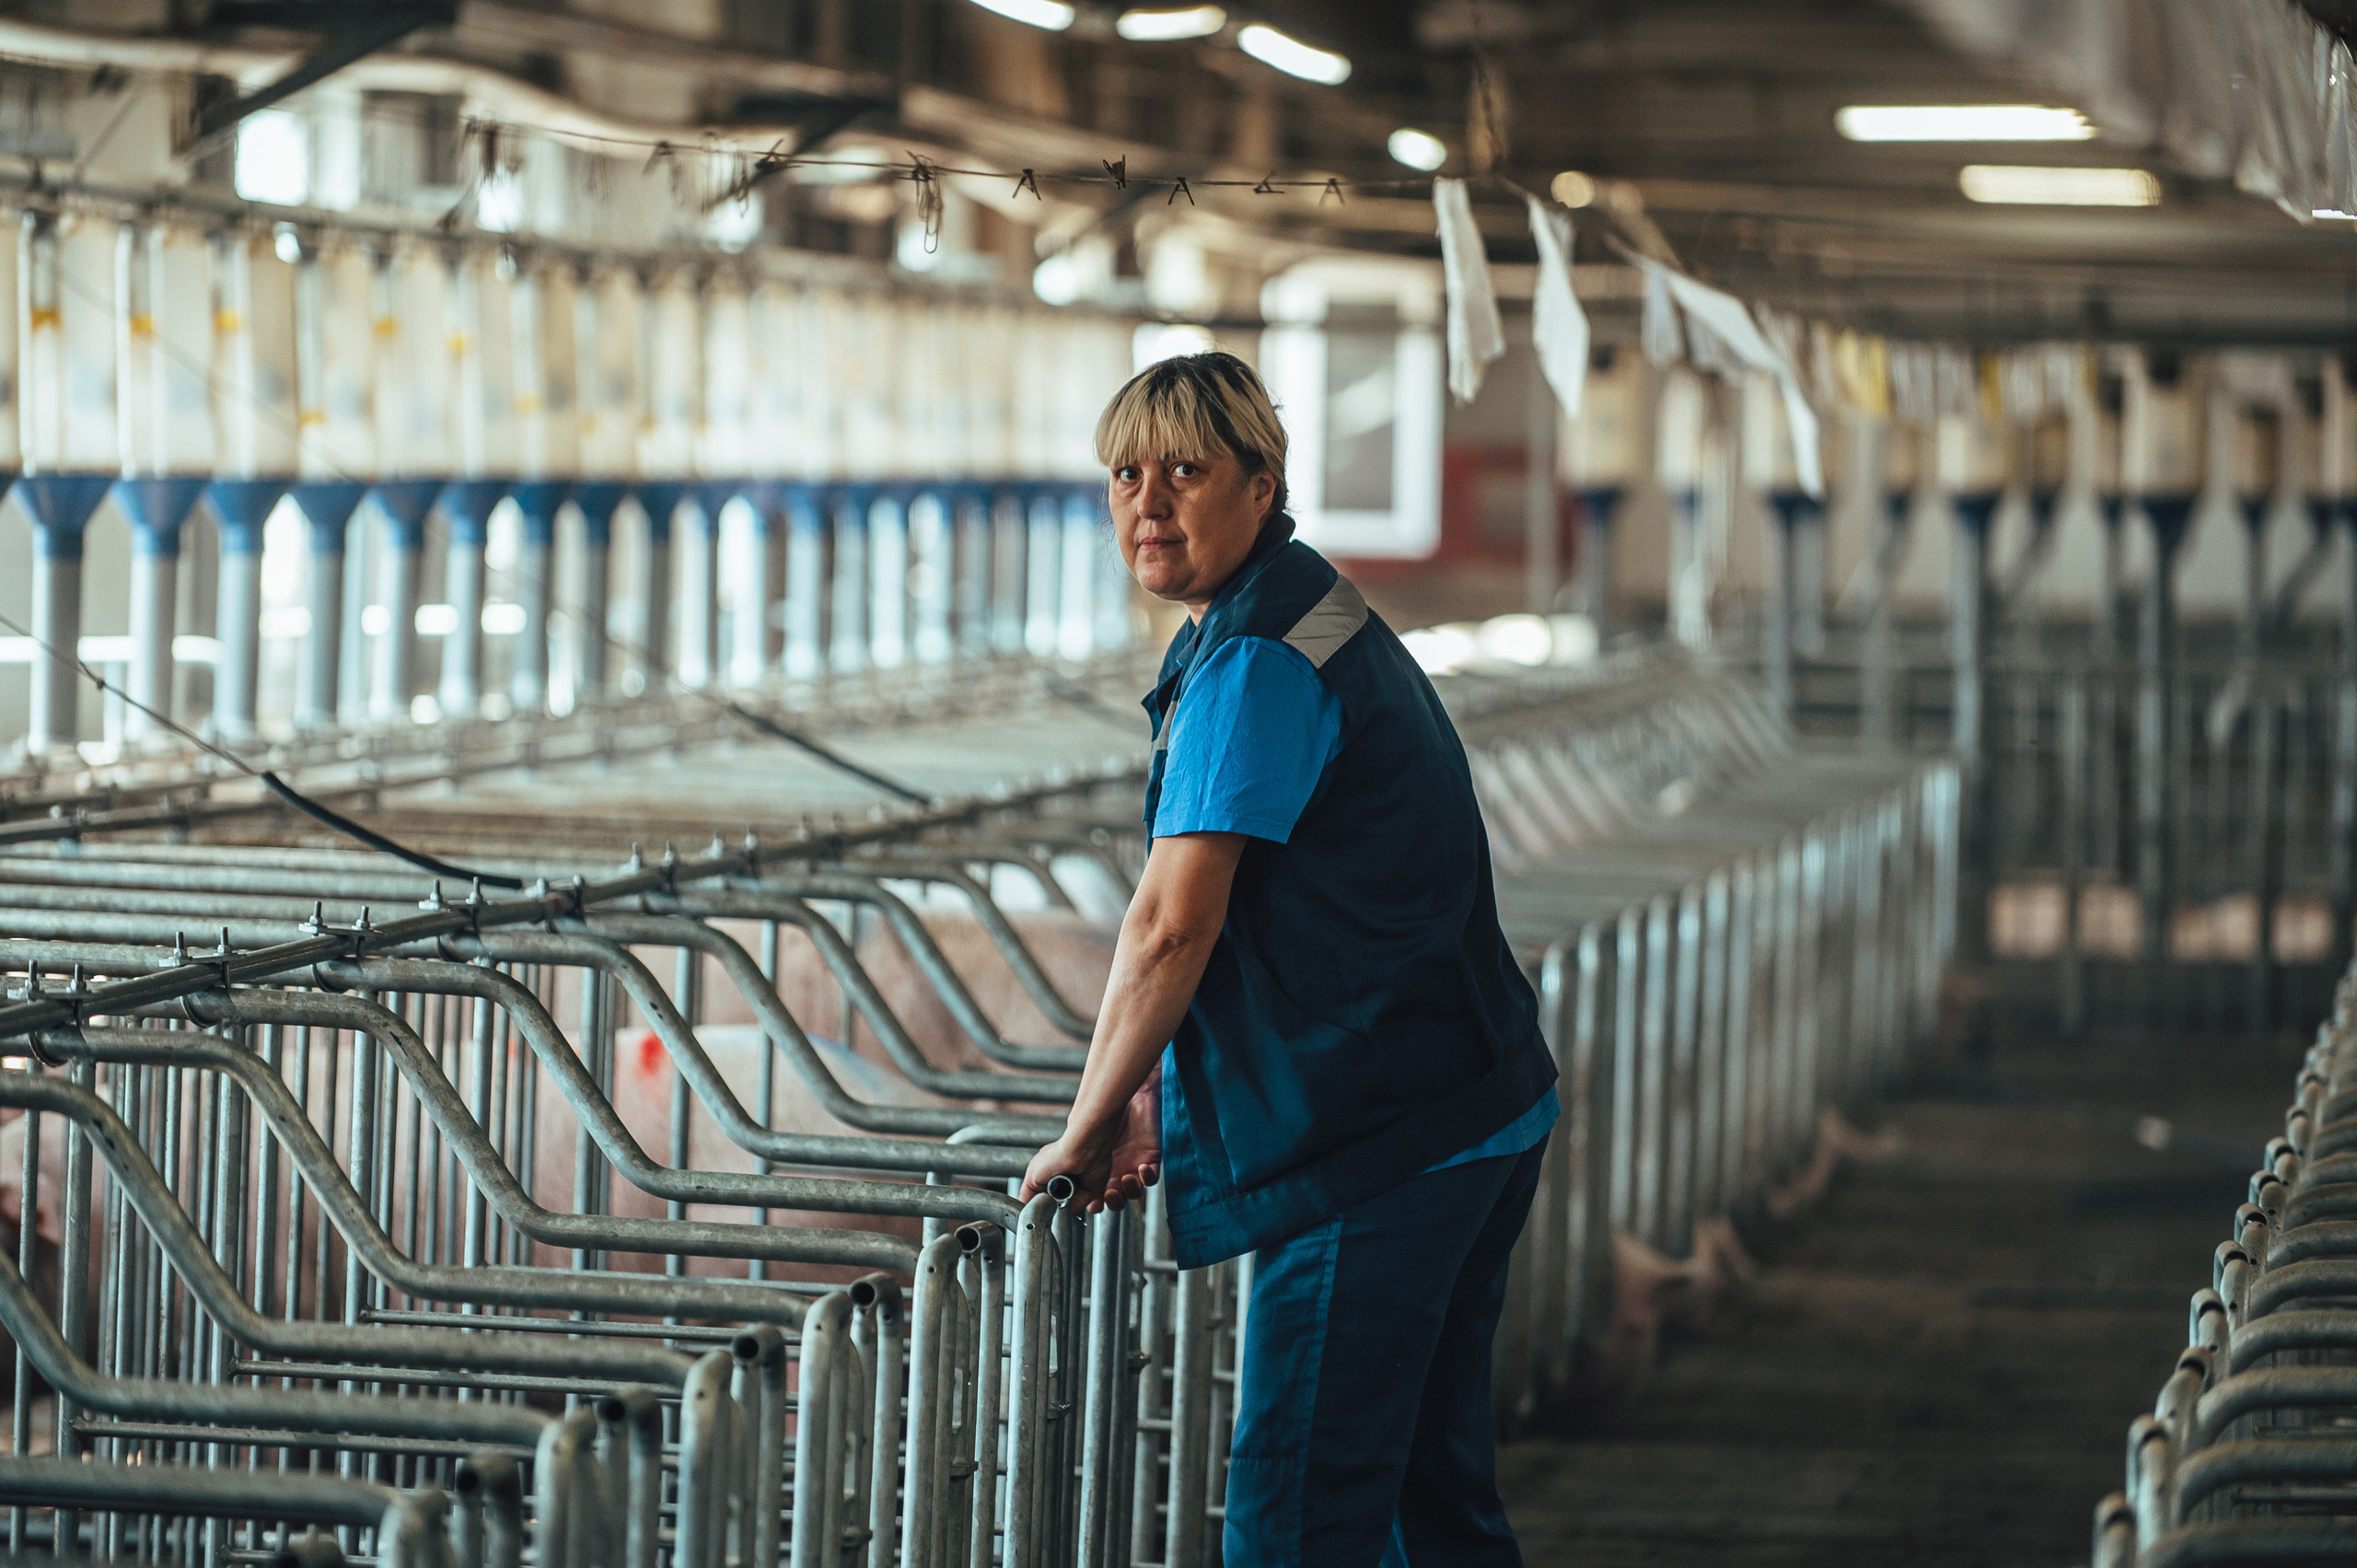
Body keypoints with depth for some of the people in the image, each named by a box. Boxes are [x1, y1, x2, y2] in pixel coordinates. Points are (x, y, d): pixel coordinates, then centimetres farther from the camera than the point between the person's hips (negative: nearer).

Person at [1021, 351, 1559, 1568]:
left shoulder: (1254, 664, -17)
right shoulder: (1316, 617, 17)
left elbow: (1174, 928, -19)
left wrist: (1089, 1128, -7)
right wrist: (1158, 1103, 17)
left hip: (1375, 1150, -11)